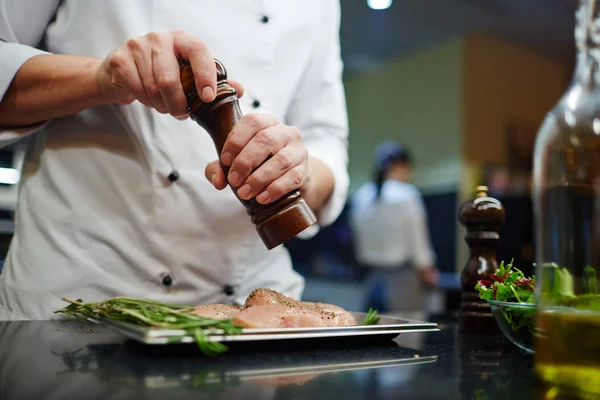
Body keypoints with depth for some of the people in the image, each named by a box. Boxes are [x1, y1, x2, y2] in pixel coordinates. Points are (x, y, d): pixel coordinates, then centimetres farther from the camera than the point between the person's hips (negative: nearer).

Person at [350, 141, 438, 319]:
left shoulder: (361, 195, 4)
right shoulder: (407, 194, -12)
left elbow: (358, 245, 9)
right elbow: (418, 239, -7)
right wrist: (428, 271, 6)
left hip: (373, 276, 6)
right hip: (404, 275, -6)